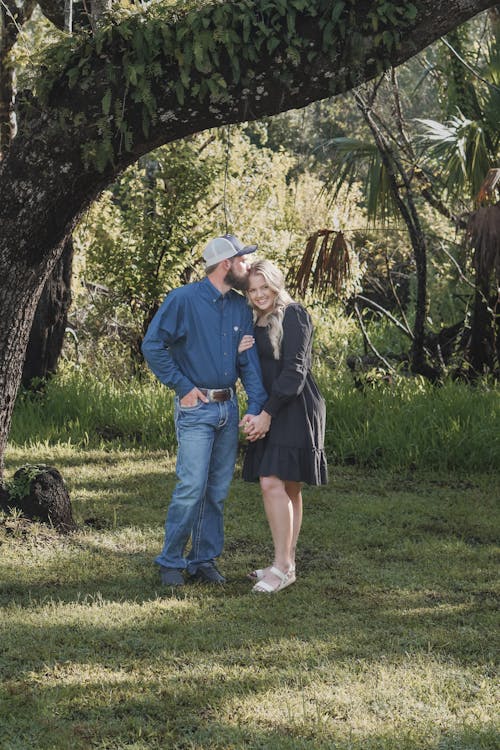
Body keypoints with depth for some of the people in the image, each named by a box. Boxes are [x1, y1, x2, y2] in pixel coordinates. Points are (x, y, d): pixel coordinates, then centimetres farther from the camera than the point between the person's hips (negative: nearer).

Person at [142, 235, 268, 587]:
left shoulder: (241, 307, 8)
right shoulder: (184, 299, -9)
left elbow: (249, 359, 6)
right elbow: (152, 345, -10)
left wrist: (256, 408, -5)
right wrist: (183, 387, -10)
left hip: (229, 407, 6)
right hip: (196, 408, -6)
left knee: (218, 491, 9)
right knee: (191, 488, -10)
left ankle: (205, 559, 19)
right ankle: (171, 562, 2)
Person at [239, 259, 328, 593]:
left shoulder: (293, 315, -9)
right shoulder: (257, 322, 17)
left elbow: (294, 369, -15)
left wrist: (268, 413, -15)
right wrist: (241, 353, -3)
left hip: (294, 409, -8)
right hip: (270, 411, 8)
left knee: (273, 482, -16)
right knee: (288, 487, 10)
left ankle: (283, 566, -14)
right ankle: (287, 562, 13)